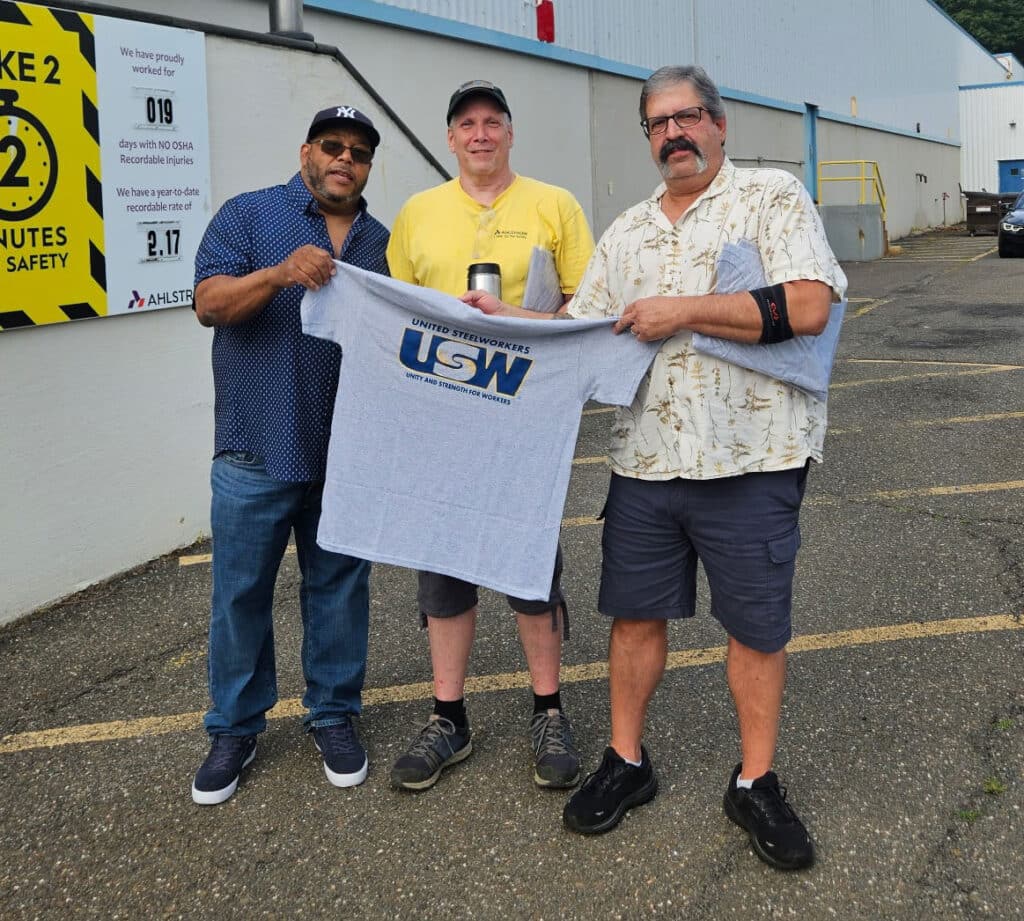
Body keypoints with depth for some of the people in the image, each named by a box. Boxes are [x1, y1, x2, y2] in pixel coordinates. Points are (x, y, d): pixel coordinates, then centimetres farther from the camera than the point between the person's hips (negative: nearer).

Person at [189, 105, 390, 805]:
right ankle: (235, 727, 20)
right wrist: (280, 272, -26)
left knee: (339, 589, 10)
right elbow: (210, 303, -9)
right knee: (241, 591, 4)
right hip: (257, 450, -3)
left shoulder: (382, 242, 14)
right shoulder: (248, 215, 3)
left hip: (347, 456, 3)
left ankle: (335, 715, 26)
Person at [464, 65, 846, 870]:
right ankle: (627, 762, 29)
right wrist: (504, 316, 1)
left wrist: (684, 309, -15)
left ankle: (755, 784, 23)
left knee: (758, 628, 6)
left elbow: (808, 307, -16)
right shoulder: (625, 233, 15)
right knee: (635, 614, 12)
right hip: (645, 459, 5)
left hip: (748, 459, -4)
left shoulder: (772, 197, -3)